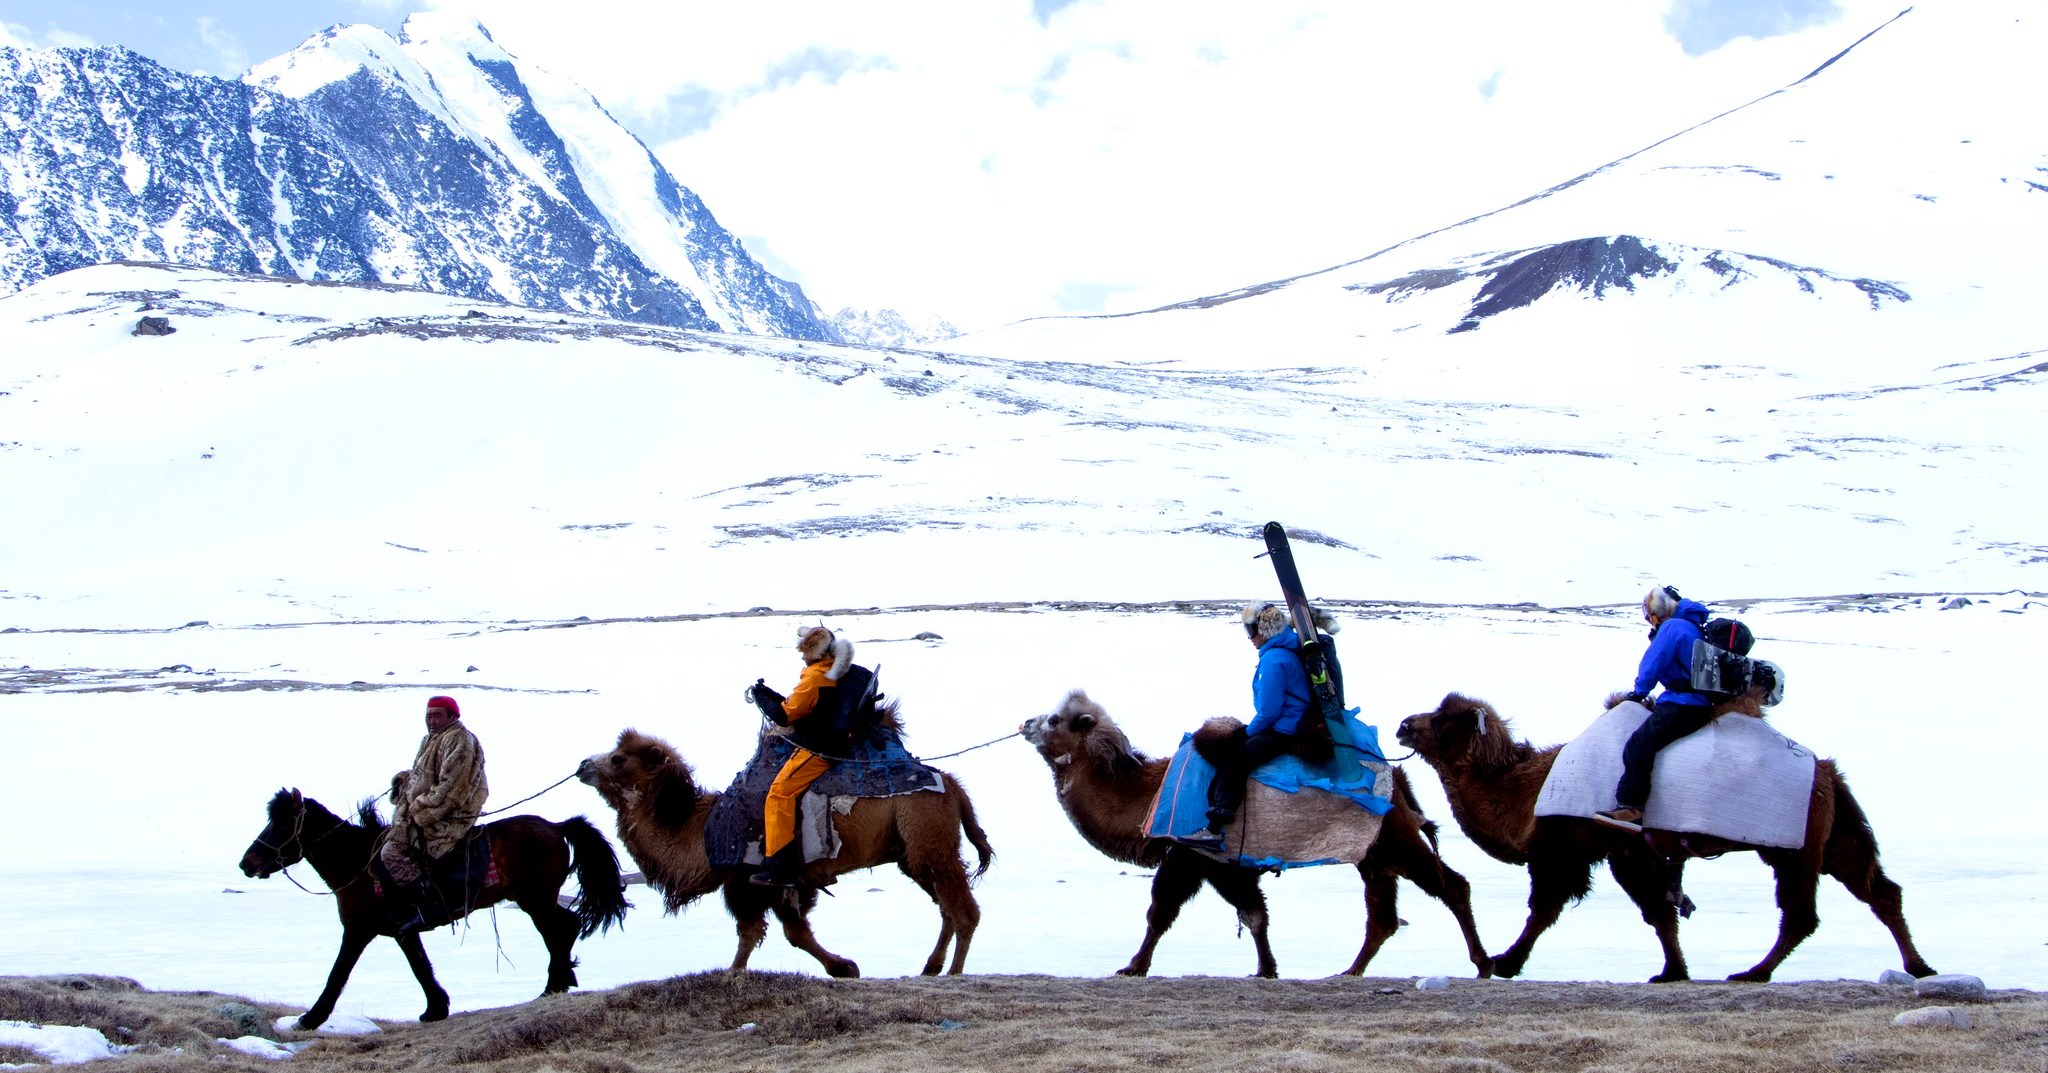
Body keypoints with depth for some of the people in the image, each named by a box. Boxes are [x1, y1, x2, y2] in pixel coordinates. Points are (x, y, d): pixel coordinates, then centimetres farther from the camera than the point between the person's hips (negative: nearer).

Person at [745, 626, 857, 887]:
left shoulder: (814, 678, -17)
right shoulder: (832, 675, 13)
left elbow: (784, 715, -16)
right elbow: (797, 707, 19)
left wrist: (761, 697, 0)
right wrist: (769, 694, 15)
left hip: (815, 752, -10)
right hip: (829, 746, 10)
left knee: (779, 795, -14)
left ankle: (777, 868, -19)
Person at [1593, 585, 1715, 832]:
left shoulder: (1671, 628, -8)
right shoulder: (1695, 627, 22)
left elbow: (1653, 665, -8)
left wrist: (1639, 692, 12)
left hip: (1683, 706, -11)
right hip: (1702, 704, 11)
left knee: (1638, 746, -22)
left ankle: (1630, 808, -32)